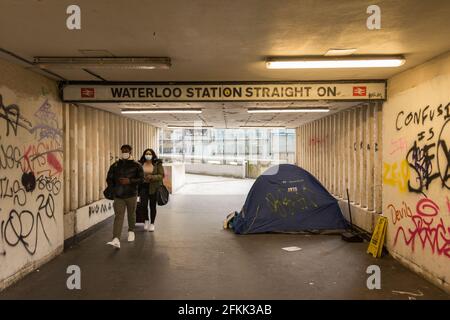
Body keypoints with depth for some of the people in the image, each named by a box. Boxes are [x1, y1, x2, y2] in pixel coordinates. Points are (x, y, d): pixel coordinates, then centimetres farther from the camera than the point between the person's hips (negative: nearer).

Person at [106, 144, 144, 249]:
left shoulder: (136, 165, 1)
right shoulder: (115, 165, 7)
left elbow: (141, 179, -5)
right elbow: (109, 179, 14)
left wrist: (130, 181, -18)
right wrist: (114, 188, 3)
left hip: (131, 195, -1)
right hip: (118, 196, 1)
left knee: (131, 214, 14)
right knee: (118, 217, -9)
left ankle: (131, 231, 40)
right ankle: (116, 240, -18)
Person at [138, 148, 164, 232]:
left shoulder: (157, 164, -3)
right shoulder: (140, 164, 3)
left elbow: (161, 175, -6)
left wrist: (152, 177, -20)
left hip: (153, 187, -1)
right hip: (143, 186, 1)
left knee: (152, 206, 6)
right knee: (143, 205, -7)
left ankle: (152, 223, 21)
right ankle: (146, 220, 19)